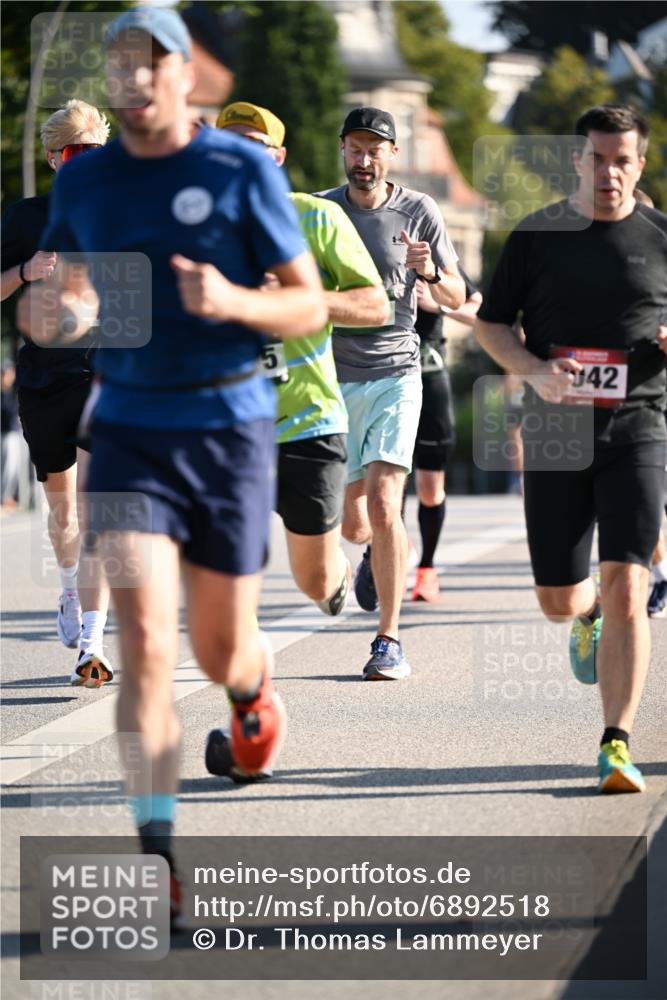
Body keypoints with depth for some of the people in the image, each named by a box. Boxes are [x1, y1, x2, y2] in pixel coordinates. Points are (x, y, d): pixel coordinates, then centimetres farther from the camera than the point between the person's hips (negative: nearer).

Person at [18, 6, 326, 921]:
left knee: (219, 650, 9)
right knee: (143, 641, -14)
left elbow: (310, 307, -1)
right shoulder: (83, 181, 5)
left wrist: (233, 302, -22)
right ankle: (158, 855, -14)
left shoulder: (243, 169, -4)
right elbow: (67, 296, 16)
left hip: (230, 427, -1)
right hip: (130, 431, 1)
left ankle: (254, 687, 48)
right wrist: (49, 315, -9)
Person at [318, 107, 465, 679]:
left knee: (384, 507, -17)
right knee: (353, 523, 6)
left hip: (395, 376, -2)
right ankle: (378, 551, 43)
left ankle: (390, 641, -10)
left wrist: (430, 272, -17)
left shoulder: (419, 213, 0)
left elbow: (456, 299, 4)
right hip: (334, 379, 2)